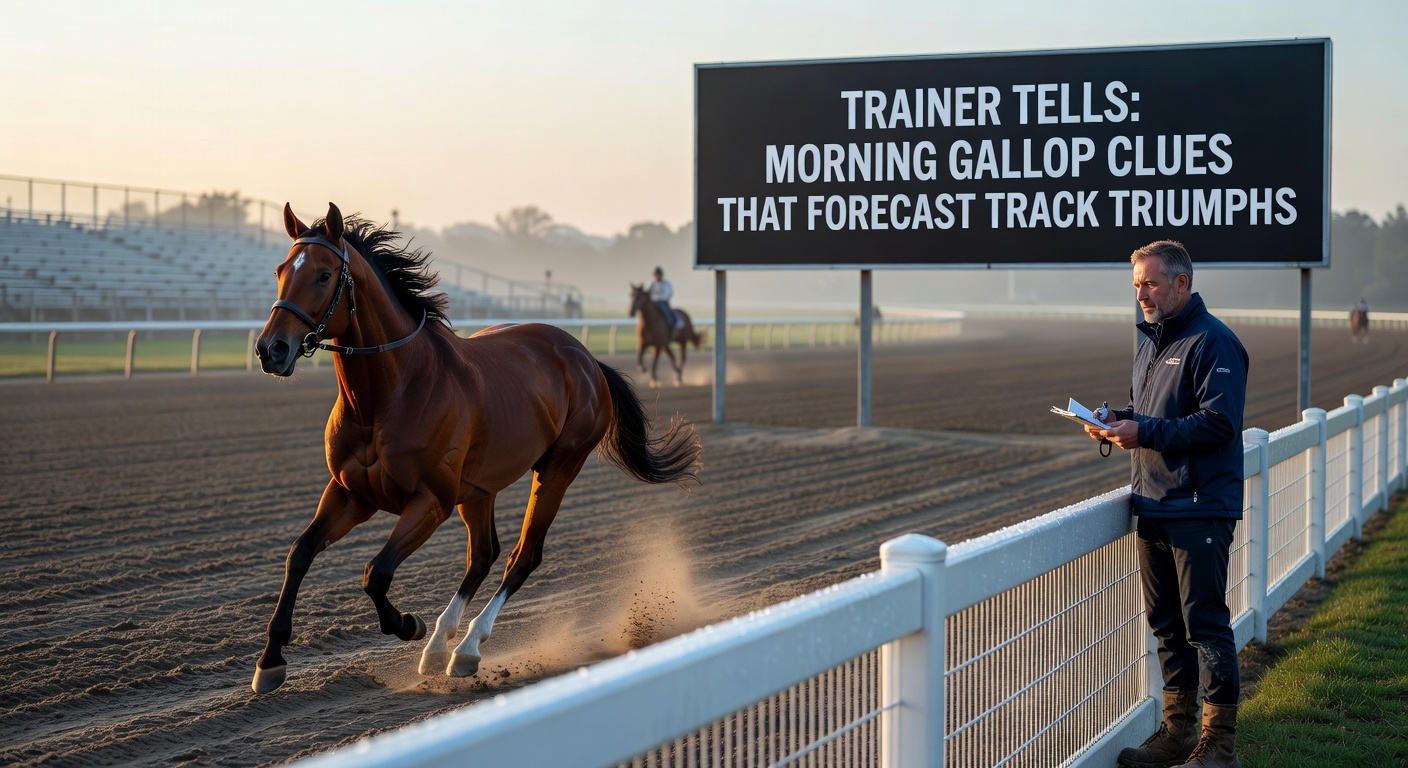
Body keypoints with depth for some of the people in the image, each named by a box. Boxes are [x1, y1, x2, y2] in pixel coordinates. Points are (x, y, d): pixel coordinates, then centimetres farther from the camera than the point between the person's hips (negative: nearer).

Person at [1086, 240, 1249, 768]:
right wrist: (1116, 421, 3)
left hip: (1200, 509, -9)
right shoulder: (1150, 340, 17)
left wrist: (1145, 433, -22)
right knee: (1166, 623, 13)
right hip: (1154, 506, 9)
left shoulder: (1213, 343, -12)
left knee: (1205, 622, -6)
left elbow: (1218, 422, -20)